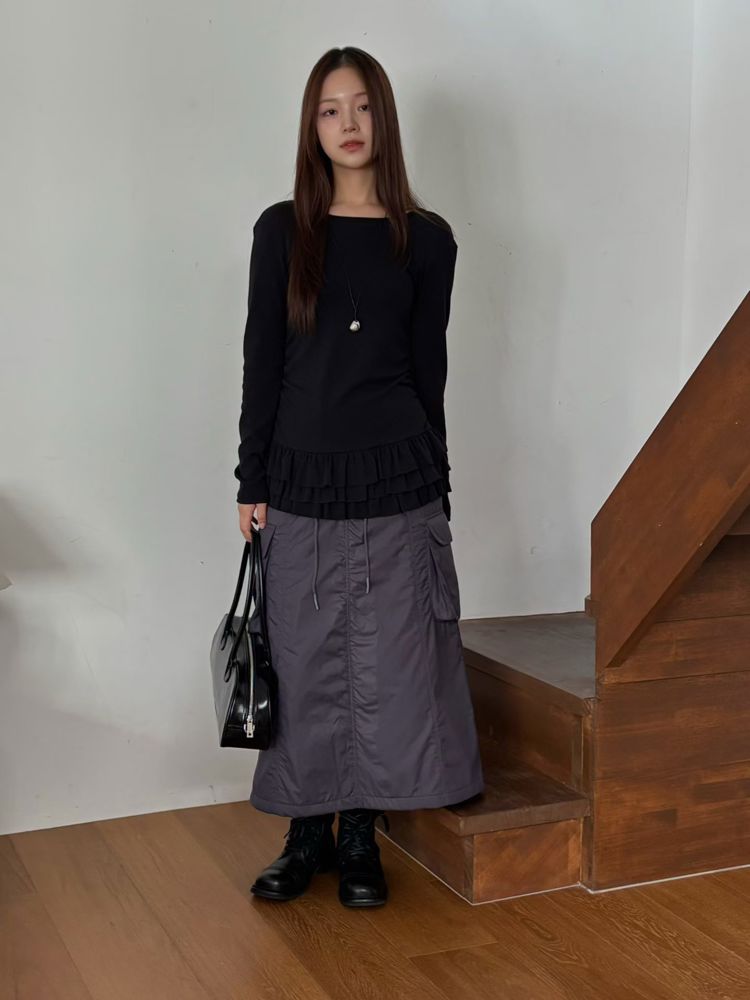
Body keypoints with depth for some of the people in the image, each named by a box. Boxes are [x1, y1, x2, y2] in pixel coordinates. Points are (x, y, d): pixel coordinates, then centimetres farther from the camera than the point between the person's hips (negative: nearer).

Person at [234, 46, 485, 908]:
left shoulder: (426, 239, 3)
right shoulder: (282, 230, 3)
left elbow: (429, 370, 5)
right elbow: (261, 362, 2)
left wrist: (437, 487, 5)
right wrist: (251, 480, 0)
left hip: (395, 486, 0)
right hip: (302, 484, 0)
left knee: (386, 668, 4)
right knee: (307, 666, 8)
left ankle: (360, 838, 20)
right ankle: (308, 833, 23)